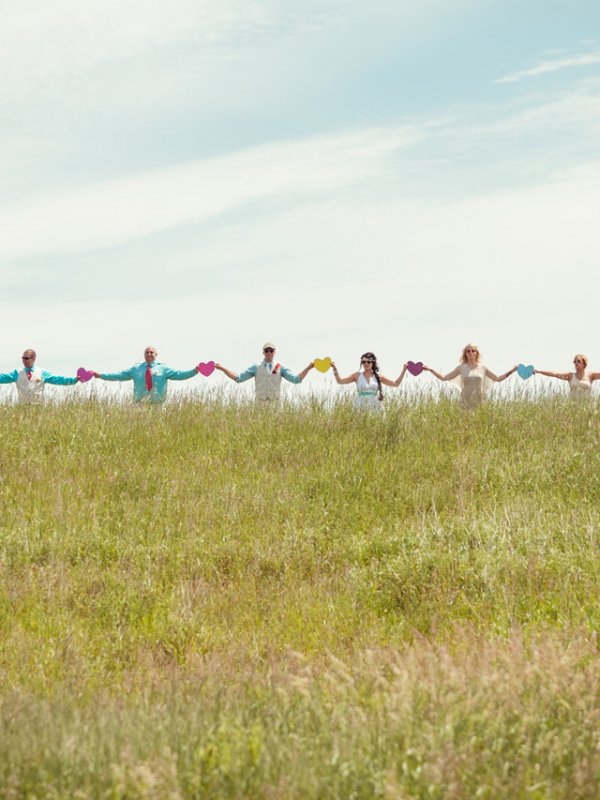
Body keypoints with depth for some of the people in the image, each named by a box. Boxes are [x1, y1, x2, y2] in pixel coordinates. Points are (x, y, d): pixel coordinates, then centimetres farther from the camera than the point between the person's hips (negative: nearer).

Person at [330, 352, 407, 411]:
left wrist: (403, 371, 8)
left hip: (375, 408, 1)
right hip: (361, 407, -1)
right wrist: (335, 369, -3)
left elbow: (396, 383, 14)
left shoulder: (378, 377, 10)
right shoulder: (357, 376, 8)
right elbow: (340, 381, 8)